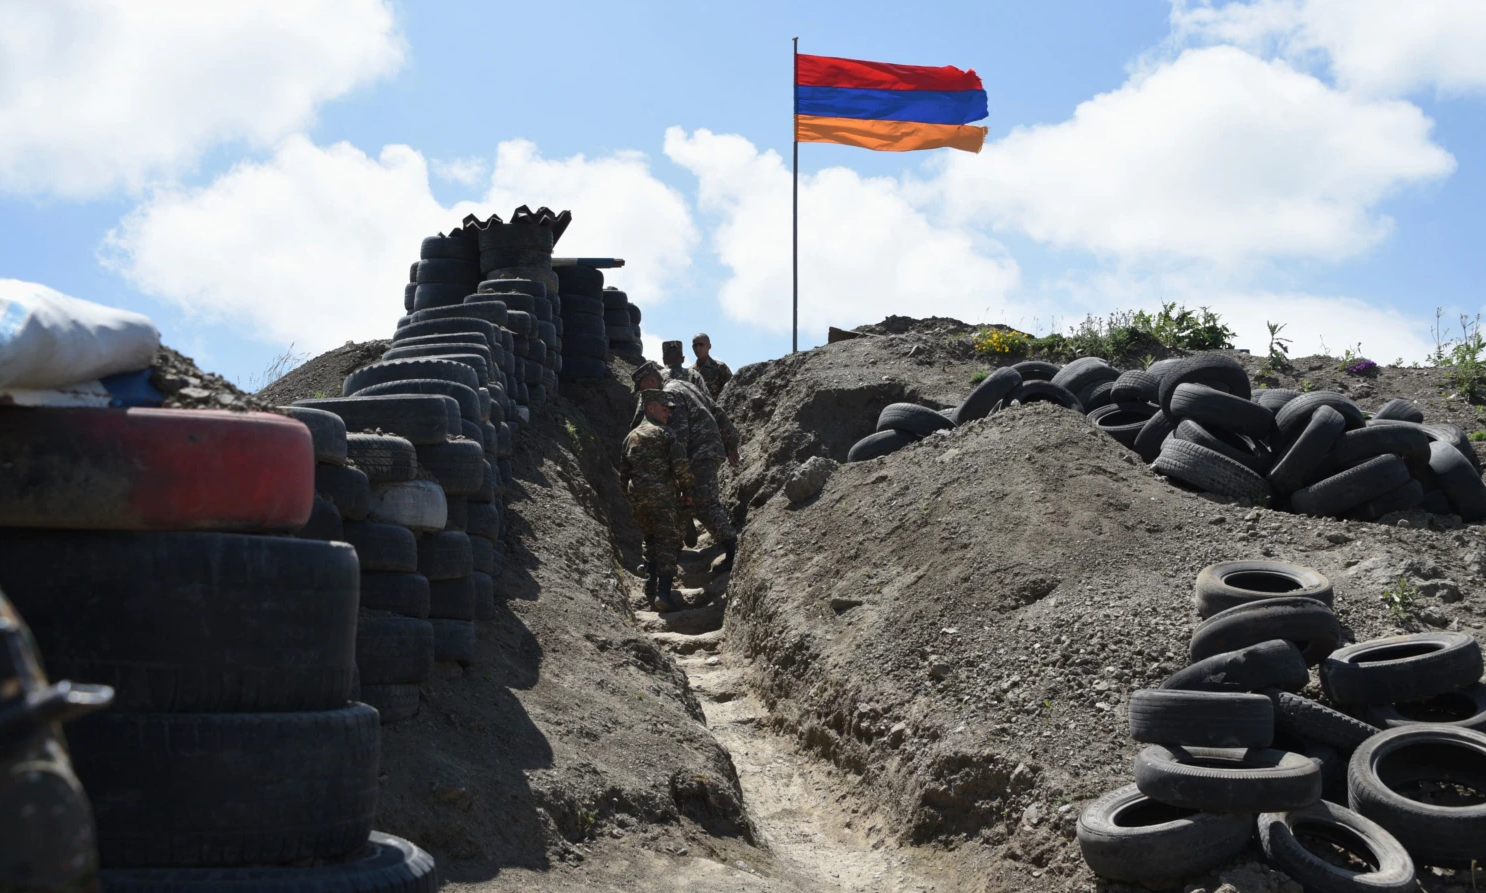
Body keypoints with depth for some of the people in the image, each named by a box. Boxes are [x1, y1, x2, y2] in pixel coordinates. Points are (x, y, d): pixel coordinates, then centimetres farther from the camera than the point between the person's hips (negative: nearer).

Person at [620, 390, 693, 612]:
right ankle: (664, 592, -18)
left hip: (636, 496, 6)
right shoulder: (664, 433, -2)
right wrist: (686, 489, 4)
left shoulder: (630, 437, 17)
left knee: (651, 539, 25)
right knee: (667, 542, -6)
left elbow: (623, 472, 20)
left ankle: (650, 582, 20)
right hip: (662, 495, -6)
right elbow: (681, 466, -10)